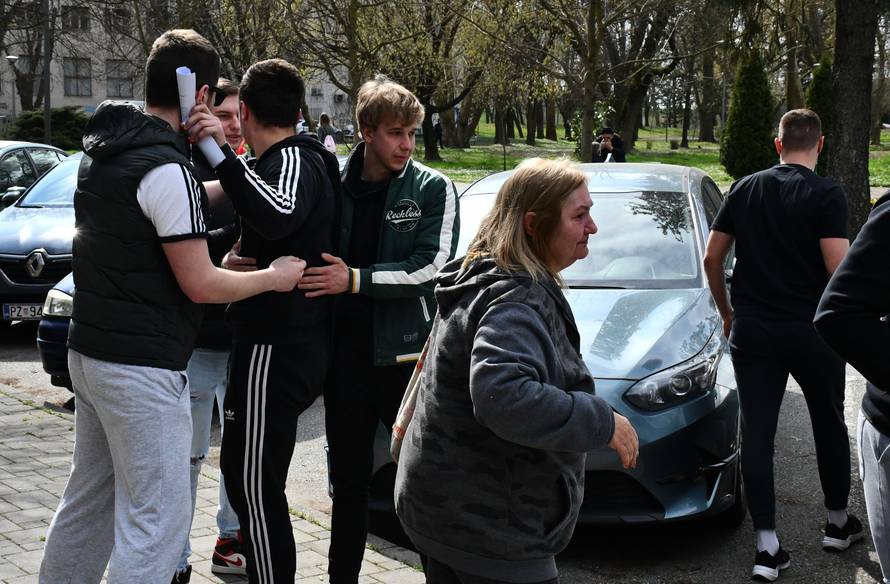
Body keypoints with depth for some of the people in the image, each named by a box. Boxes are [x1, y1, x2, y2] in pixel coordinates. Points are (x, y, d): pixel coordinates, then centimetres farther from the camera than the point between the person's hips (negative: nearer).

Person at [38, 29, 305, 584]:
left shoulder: (104, 148, 9)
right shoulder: (168, 170, -19)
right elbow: (199, 284, -18)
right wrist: (274, 277, -4)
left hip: (91, 351, 9)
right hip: (143, 367, -9)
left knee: (90, 497, 20)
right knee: (158, 516, -3)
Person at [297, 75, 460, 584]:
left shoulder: (433, 189, -4)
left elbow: (431, 268, -13)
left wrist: (355, 280, -19)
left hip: (407, 354, -3)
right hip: (345, 354, 3)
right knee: (348, 479, 14)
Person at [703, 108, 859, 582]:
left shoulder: (744, 189, 4)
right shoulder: (826, 195, -9)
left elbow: (712, 259, 6)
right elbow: (839, 269, -17)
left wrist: (727, 311, 19)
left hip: (752, 330, 2)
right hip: (811, 330, -2)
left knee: (756, 433, 4)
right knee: (829, 424, 18)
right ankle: (838, 523, 33)